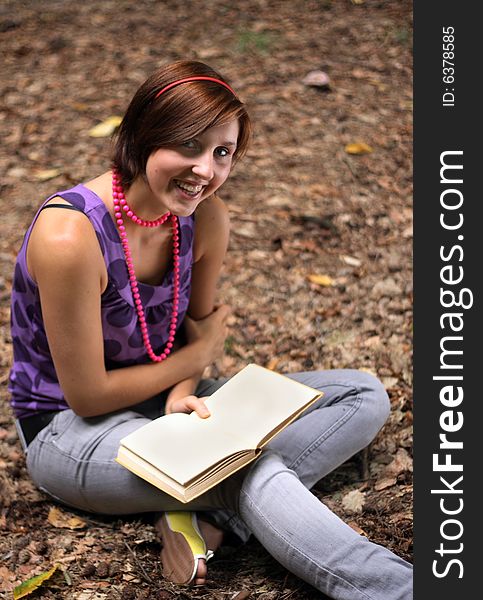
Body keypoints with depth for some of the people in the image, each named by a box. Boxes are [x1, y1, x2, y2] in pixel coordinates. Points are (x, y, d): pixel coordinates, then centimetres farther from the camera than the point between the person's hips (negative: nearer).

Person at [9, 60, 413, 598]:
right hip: (68, 428, -7)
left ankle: (208, 518, -20)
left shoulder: (206, 218, -9)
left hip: (160, 400, 7)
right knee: (250, 468, -34)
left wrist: (183, 395, -16)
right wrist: (199, 356, -9)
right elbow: (87, 395, -20)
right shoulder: (71, 236, -28)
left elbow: (196, 326, 6)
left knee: (364, 396, -3)